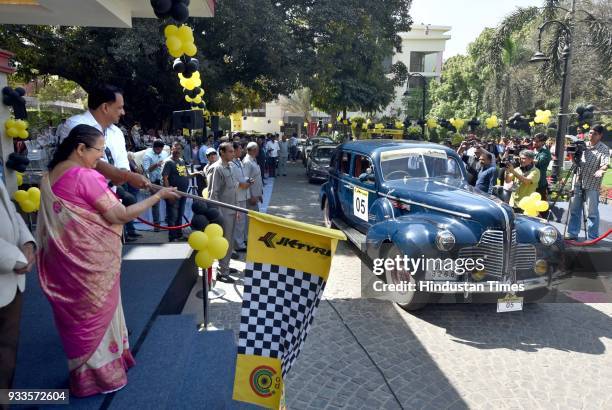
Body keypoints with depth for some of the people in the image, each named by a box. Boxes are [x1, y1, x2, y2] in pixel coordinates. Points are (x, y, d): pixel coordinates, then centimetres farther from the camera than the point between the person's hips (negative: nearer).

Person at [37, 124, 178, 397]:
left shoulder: (50, 176, 6)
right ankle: (100, 374, 25)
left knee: (77, 312, 21)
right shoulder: (86, 177, -21)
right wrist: (158, 196, -16)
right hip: (90, 260, -8)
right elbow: (120, 215, -21)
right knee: (96, 312, 9)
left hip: (65, 258, 8)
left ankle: (84, 369, 38)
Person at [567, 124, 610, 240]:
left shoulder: (604, 149, -4)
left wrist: (601, 170, -39)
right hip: (578, 182, 5)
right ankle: (572, 234, 20)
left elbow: (605, 164, -17)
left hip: (592, 185, -5)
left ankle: (592, 238, 7)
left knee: (592, 212, -1)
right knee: (574, 210, 10)